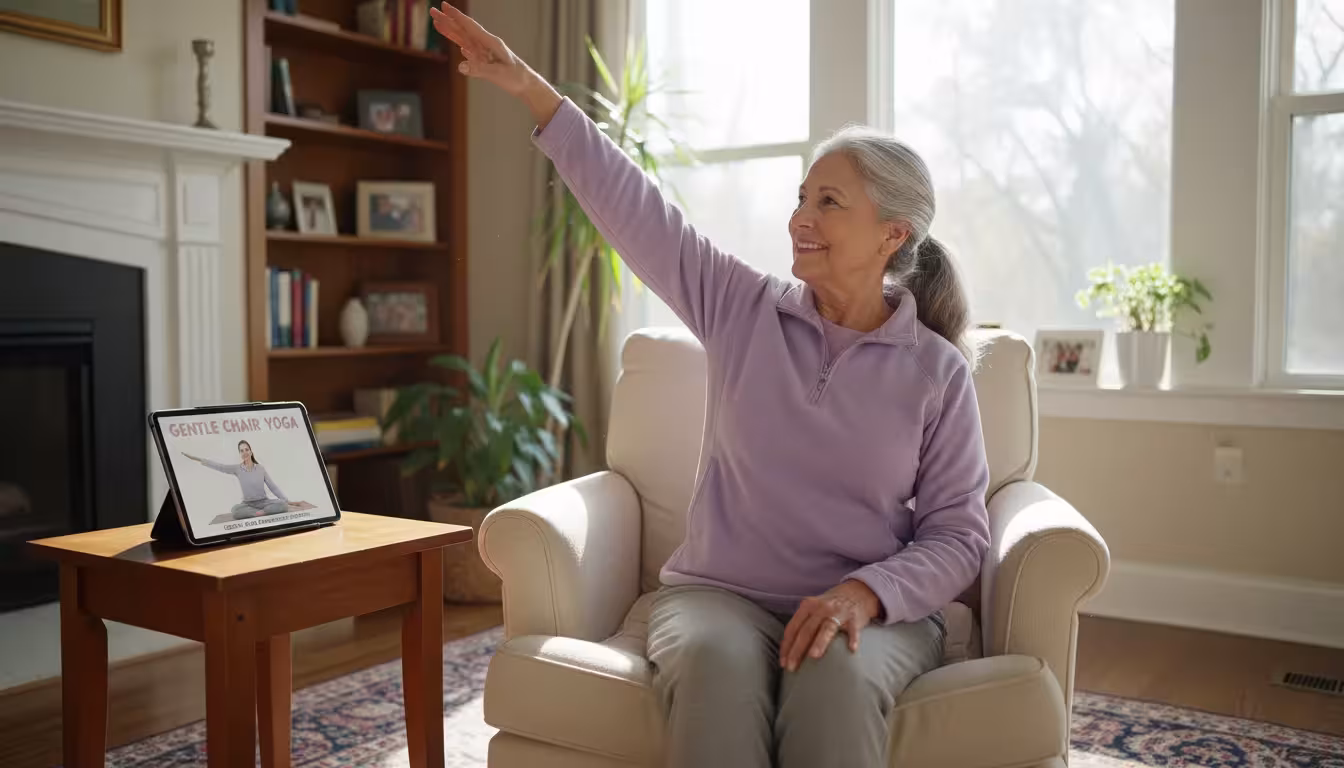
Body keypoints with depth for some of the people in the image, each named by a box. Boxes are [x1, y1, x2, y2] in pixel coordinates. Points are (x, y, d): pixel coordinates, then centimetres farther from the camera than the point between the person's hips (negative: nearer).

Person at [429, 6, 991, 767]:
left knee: (834, 674, -36)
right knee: (714, 662, -34)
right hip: (720, 594, 1)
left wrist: (865, 593, -21)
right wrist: (531, 88, -1)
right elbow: (632, 204, 1)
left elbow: (957, 534, -2)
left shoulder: (938, 371, -1)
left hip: (872, 610, -1)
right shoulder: (744, 310, 3)